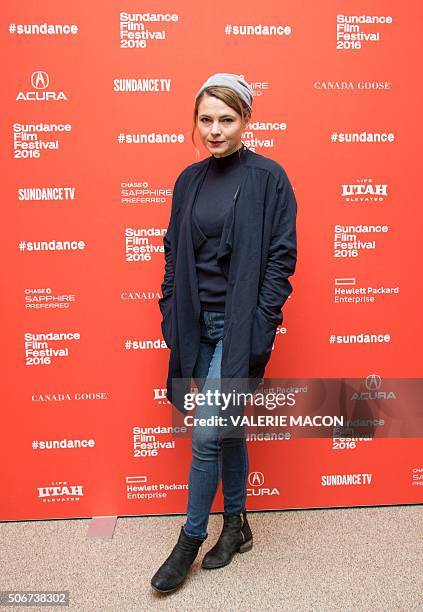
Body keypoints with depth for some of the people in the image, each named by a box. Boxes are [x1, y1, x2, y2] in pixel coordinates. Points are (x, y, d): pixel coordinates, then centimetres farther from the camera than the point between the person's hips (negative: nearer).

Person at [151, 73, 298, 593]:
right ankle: (236, 526, 33)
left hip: (239, 324, -5)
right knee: (225, 427, 15)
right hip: (197, 322, 5)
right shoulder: (189, 180, 10)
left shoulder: (268, 178, -6)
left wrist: (260, 326, -14)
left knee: (207, 431, -4)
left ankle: (191, 537, 19)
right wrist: (171, 314, 4)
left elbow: (281, 257, -9)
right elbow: (174, 253, 11)